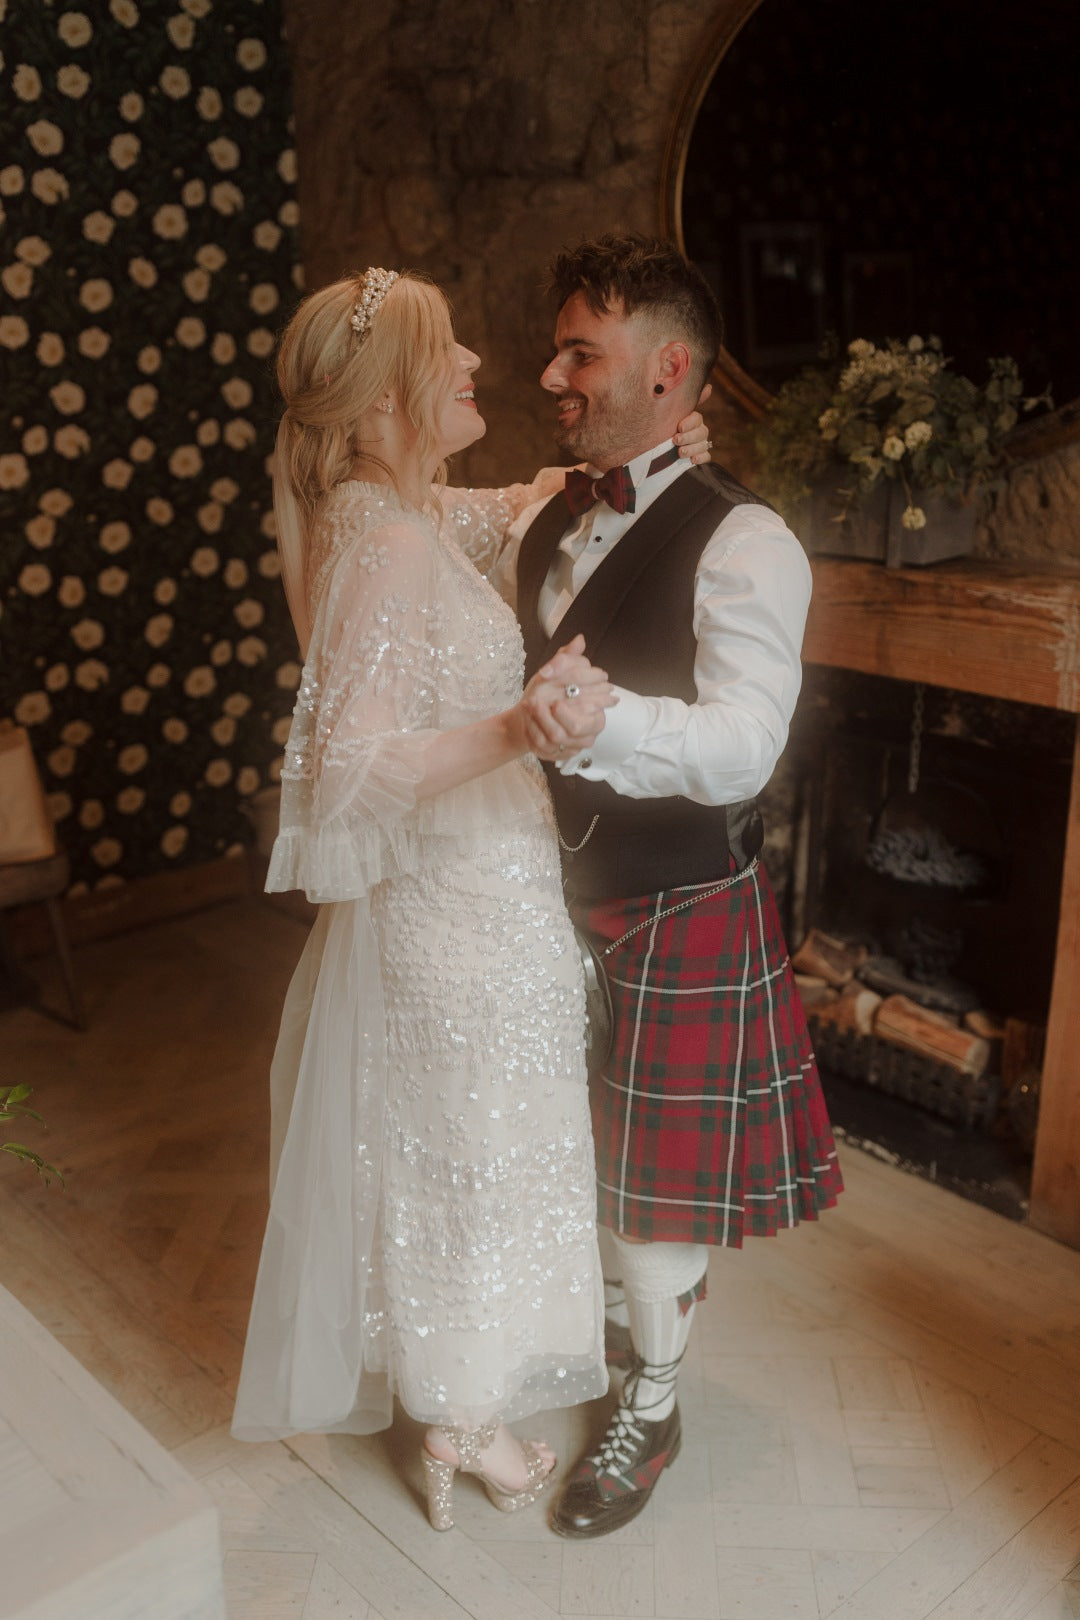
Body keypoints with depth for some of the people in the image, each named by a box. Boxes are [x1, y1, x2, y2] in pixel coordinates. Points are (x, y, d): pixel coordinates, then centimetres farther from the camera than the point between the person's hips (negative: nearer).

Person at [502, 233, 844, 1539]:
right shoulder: (543, 521, 4)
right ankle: (608, 1311, 51)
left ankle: (649, 1407, 32)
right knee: (570, 1136, 23)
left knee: (656, 1165, 8)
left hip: (680, 907, -7)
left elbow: (742, 745, -32)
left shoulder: (742, 545, -19)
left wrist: (600, 722, -49)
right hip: (559, 885, 7)